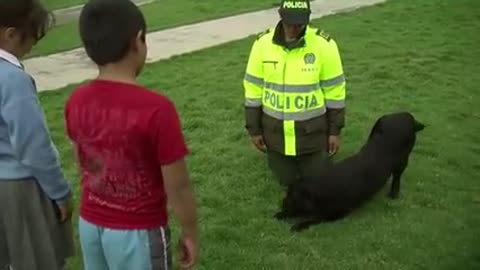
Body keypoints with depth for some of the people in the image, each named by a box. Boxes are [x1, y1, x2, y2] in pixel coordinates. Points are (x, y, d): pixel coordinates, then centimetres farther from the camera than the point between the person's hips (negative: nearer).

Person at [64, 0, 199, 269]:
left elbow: (84, 165, 7)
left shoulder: (76, 102, -7)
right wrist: (191, 234, -4)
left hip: (89, 224, 6)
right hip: (138, 232, -6)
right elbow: (178, 186, -19)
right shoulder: (156, 108, -26)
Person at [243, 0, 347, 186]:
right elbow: (253, 89, -2)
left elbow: (334, 90, -7)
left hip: (312, 129, -1)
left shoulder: (324, 44, -16)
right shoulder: (262, 43, -11)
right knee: (287, 180, 13)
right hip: (275, 129, 2)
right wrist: (254, 129, 1)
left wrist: (334, 131, -3)